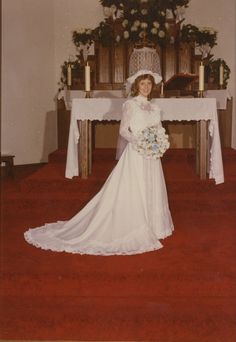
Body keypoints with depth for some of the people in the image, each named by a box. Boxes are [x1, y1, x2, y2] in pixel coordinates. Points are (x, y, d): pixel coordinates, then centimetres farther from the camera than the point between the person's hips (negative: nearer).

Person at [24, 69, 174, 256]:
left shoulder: (154, 107, 14)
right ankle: (134, 230, 6)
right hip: (136, 153, -6)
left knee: (152, 190, 10)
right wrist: (139, 141, -22)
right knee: (133, 191, -4)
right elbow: (123, 130, -8)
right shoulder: (130, 104, -3)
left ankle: (151, 227, 22)